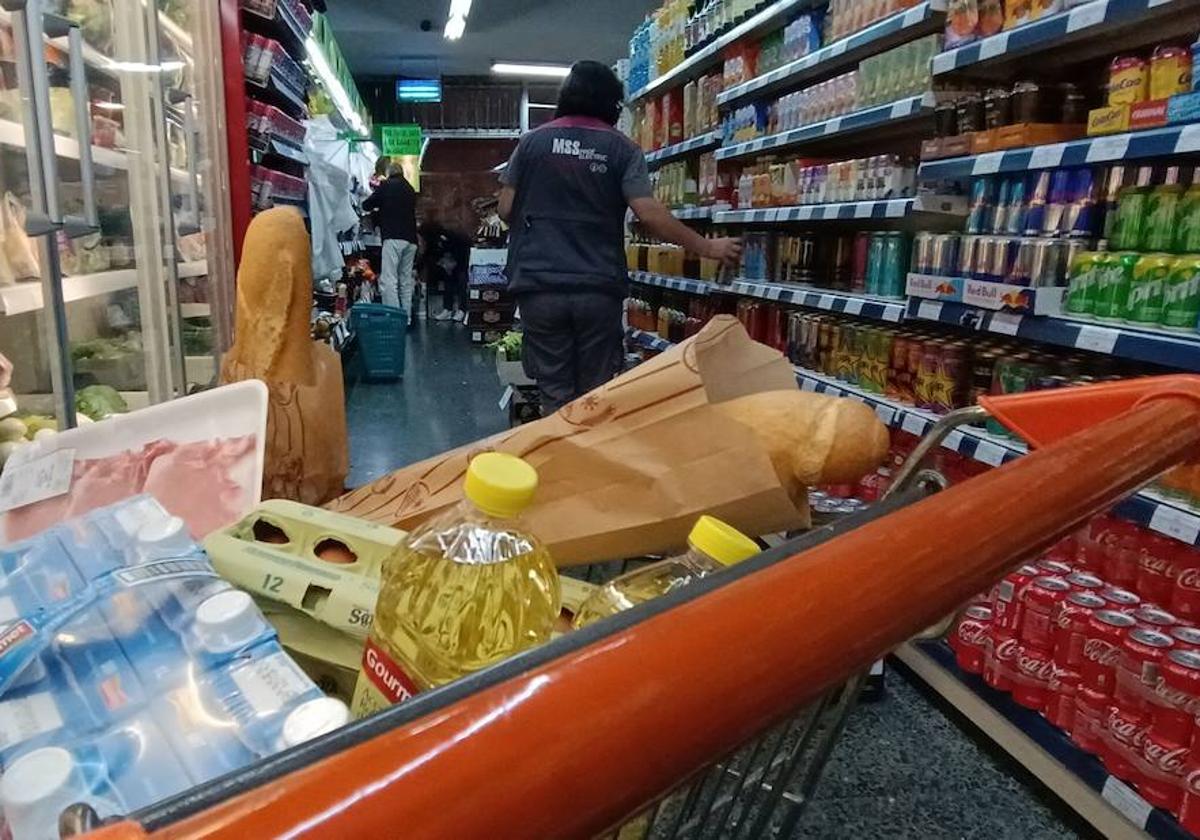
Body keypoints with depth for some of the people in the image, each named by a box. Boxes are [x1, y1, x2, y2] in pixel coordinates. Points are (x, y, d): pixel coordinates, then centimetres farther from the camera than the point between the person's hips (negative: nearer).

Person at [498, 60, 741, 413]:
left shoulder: (532, 142, 7)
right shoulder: (622, 149, 2)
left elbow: (506, 210, 6)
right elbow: (649, 214, -7)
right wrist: (707, 247, 1)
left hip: (540, 286, 1)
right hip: (599, 289, -1)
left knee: (556, 396, 6)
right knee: (595, 396, 9)